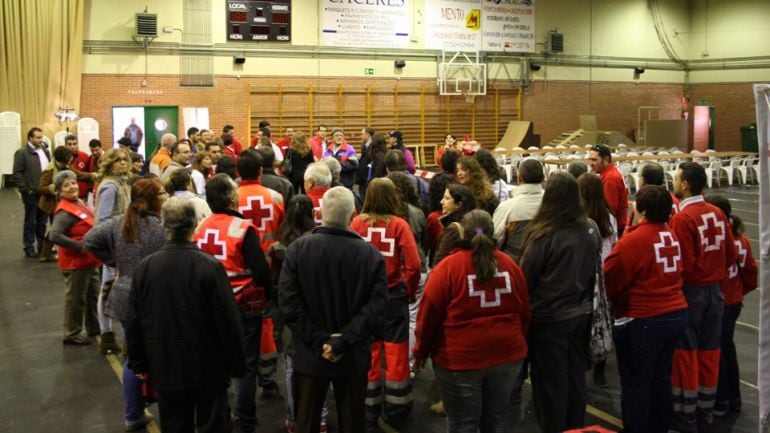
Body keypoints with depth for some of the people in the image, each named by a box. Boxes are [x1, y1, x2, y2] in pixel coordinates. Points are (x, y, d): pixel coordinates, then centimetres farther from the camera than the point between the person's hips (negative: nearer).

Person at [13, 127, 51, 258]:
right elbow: (17, 173, -11)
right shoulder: (22, 152, -7)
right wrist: (25, 190, -14)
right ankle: (29, 248, 10)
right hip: (31, 193, -6)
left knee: (42, 221, 13)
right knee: (30, 221, 3)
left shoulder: (45, 150, 13)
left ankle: (42, 245, 22)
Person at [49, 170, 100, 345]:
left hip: (89, 261, 10)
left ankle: (94, 328, 37)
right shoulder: (65, 211, -21)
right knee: (76, 298, 4)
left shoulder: (80, 203, 7)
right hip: (75, 263, -9)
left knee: (93, 295, 21)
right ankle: (72, 334, 18)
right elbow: (55, 236, -33)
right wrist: (80, 247, -27)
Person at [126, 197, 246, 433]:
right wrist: (236, 364, -2)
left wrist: (138, 364, 14)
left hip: (165, 369, 3)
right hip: (208, 369, -3)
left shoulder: (144, 267, -7)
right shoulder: (210, 266, -18)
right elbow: (228, 322, -15)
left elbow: (134, 323, 1)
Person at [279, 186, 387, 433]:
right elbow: (375, 307, -17)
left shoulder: (297, 249, -10)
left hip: (309, 355, 0)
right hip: (353, 356, 0)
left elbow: (288, 302, -15)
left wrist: (317, 340, -13)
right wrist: (343, 341, -17)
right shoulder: (372, 255, -11)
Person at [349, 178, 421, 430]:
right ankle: (395, 413, 22)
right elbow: (413, 264, -16)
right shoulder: (399, 224, -12)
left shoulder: (357, 223, -8)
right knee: (395, 353, 11)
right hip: (394, 295, -2)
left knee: (368, 353, 14)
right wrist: (410, 291, 2)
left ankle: (369, 412, 26)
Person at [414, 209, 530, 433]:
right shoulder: (510, 264, 0)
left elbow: (429, 313, -9)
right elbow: (524, 312, 9)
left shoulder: (448, 267, -13)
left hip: (461, 358, -4)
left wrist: (421, 351, 5)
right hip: (508, 354, 4)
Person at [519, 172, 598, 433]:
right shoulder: (589, 232, -2)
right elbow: (592, 274, 10)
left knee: (550, 381, 8)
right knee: (575, 377, 19)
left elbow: (525, 277, -11)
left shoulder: (545, 235, -22)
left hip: (548, 318, -6)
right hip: (580, 314, 6)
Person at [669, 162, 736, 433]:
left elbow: (683, 264, -20)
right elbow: (731, 256, 7)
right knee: (709, 353, 14)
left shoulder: (682, 218, -18)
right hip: (715, 291, 6)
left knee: (685, 355, 5)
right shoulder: (718, 213, 2)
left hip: (690, 292, -6)